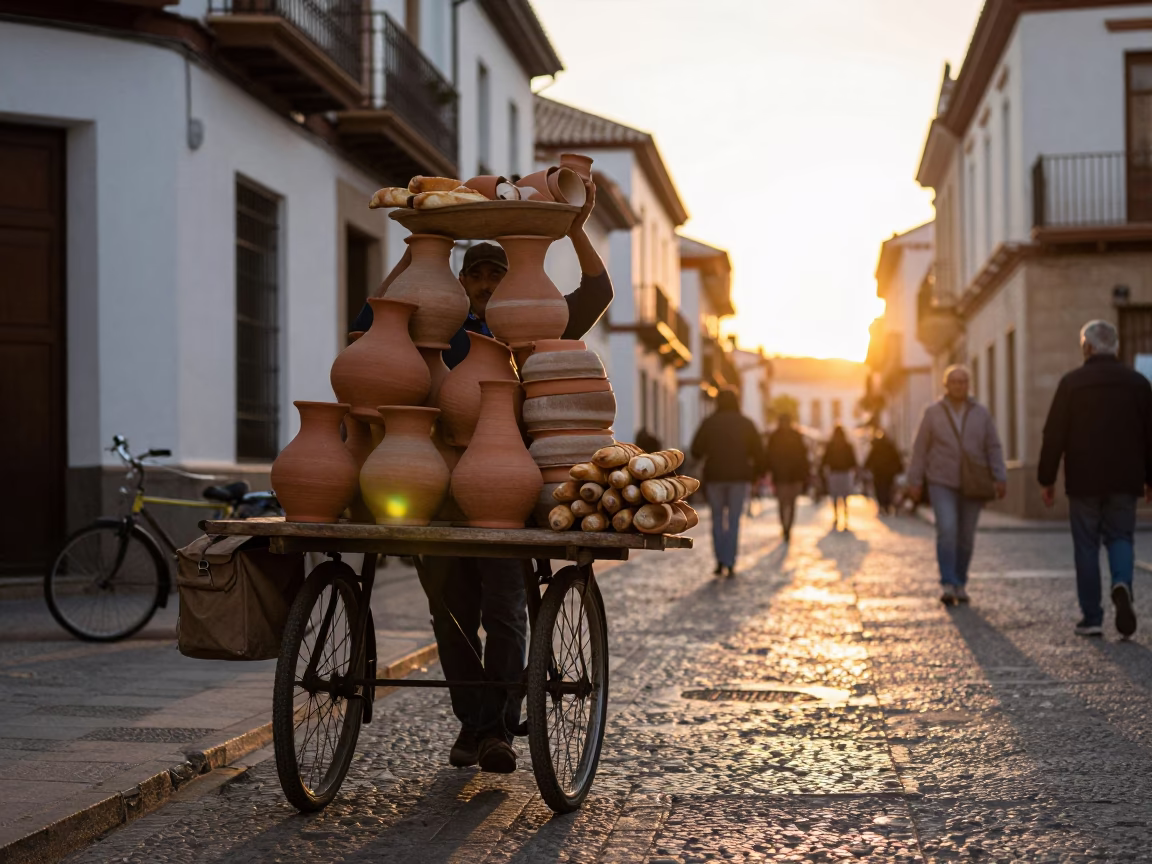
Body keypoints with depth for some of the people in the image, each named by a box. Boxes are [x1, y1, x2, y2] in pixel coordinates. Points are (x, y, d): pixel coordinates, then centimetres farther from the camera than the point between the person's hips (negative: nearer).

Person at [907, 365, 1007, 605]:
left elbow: (993, 448, 4)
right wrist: (915, 481, -2)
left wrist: (1000, 478, -6)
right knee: (947, 529, -18)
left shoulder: (981, 413, 5)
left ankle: (960, 584, 18)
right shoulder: (933, 413, 2)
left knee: (966, 536, 5)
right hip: (942, 483, -2)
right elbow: (920, 448, 2)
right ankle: (947, 584, -17)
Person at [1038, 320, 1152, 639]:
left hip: (1084, 481, -2)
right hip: (1125, 481, 2)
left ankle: (1091, 618, 4)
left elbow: (1054, 435, -5)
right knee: (1120, 537, 12)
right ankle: (1122, 584, -19)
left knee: (1086, 546, 5)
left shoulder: (1072, 382, -4)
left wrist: (1046, 480, 2)